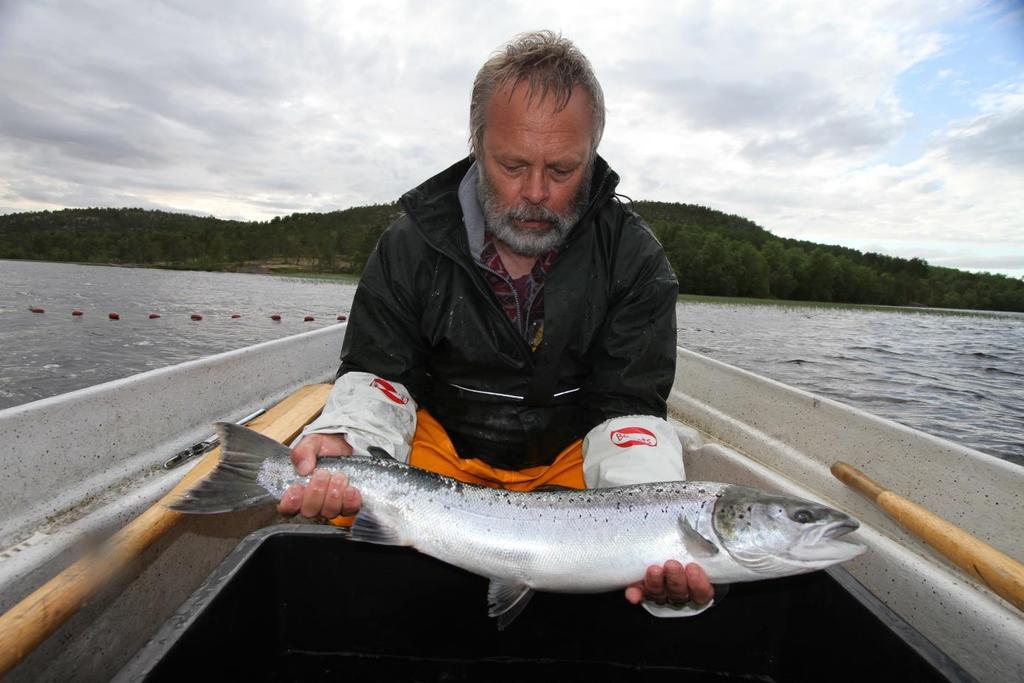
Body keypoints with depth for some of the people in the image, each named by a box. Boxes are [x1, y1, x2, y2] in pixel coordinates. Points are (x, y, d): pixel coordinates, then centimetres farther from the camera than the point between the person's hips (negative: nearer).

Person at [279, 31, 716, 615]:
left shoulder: (634, 258, -12)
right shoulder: (412, 243, -9)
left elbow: (627, 406, -15)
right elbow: (378, 373, -5)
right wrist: (344, 439, -29)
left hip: (571, 457, 1)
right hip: (441, 447, 1)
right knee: (342, 511, -22)